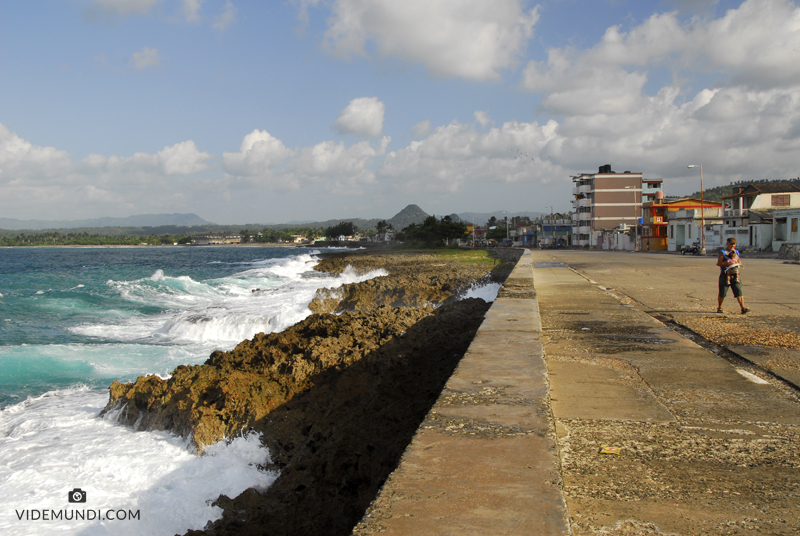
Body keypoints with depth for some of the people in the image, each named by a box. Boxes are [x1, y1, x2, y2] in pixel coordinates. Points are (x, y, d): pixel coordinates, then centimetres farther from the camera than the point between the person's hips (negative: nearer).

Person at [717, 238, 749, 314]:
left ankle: (743, 308, -14)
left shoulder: (736, 252, 16)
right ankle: (719, 307, 21)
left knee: (739, 292, -8)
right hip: (725, 275, -3)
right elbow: (718, 263, -10)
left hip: (735, 274, 3)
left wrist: (736, 263, -5)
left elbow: (740, 262, 18)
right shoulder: (723, 252, 0)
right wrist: (728, 263, -20)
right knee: (722, 293, 3)